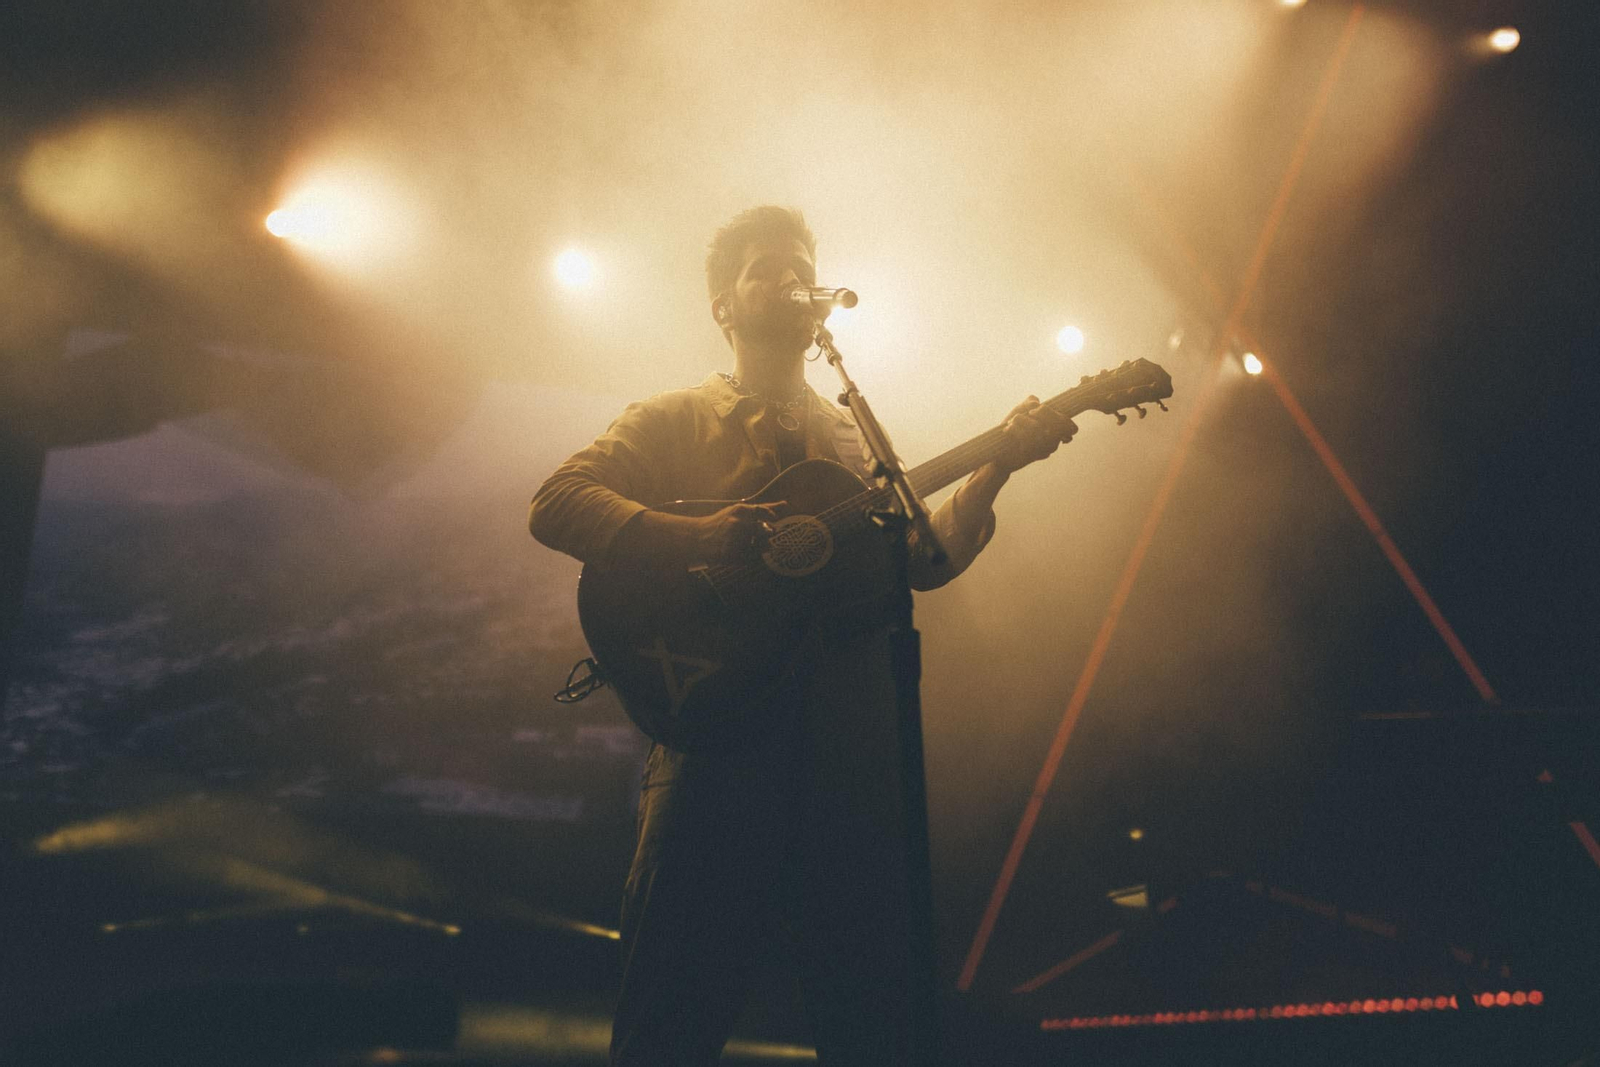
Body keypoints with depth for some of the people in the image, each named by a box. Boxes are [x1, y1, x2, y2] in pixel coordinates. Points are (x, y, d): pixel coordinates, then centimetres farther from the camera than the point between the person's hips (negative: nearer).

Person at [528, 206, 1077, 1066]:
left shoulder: (857, 440, 25)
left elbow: (925, 561, 13)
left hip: (848, 758, 4)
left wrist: (996, 467, -2)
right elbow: (555, 505, -4)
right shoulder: (675, 421, 12)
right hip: (716, 735, -4)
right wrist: (702, 538, -17)